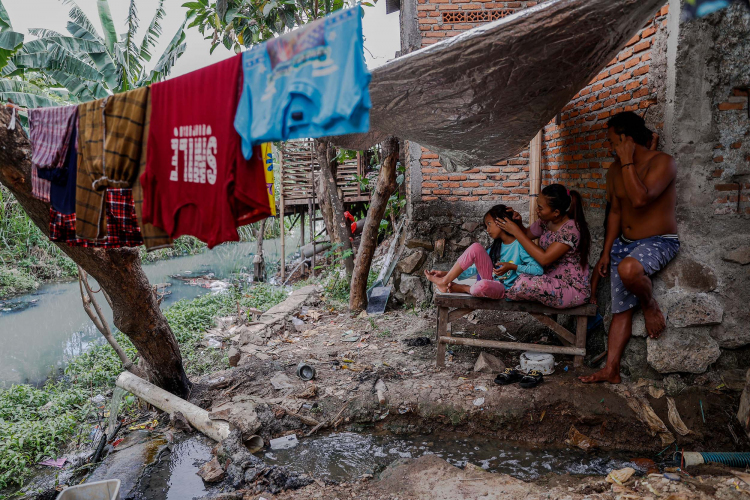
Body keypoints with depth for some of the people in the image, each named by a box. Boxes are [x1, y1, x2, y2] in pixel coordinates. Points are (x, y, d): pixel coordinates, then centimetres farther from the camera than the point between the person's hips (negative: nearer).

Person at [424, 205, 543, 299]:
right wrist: (446, 273, 1)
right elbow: (475, 269, 10)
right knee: (476, 248, -13)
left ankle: (461, 288, -7)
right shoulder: (495, 246, 14)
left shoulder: (519, 245, -10)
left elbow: (538, 270, -19)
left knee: (483, 285, -42)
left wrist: (513, 267, -24)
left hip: (503, 289, -7)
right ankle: (446, 279, -12)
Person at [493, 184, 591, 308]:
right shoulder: (546, 221, -1)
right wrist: (517, 223, -8)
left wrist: (516, 231, -23)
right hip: (551, 280, 8)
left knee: (523, 284, -26)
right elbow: (527, 234, 17)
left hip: (573, 290, -8)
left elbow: (544, 259, -28)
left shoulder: (571, 229, -25)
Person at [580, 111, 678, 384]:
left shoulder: (662, 162, -14)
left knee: (628, 269, -40)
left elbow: (640, 199, -31)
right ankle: (611, 370, 5)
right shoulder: (617, 168, 9)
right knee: (621, 309, 1)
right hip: (624, 243, 7)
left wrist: (627, 161, -23)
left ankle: (651, 306, -8)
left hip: (659, 242, -6)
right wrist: (606, 252, 9)